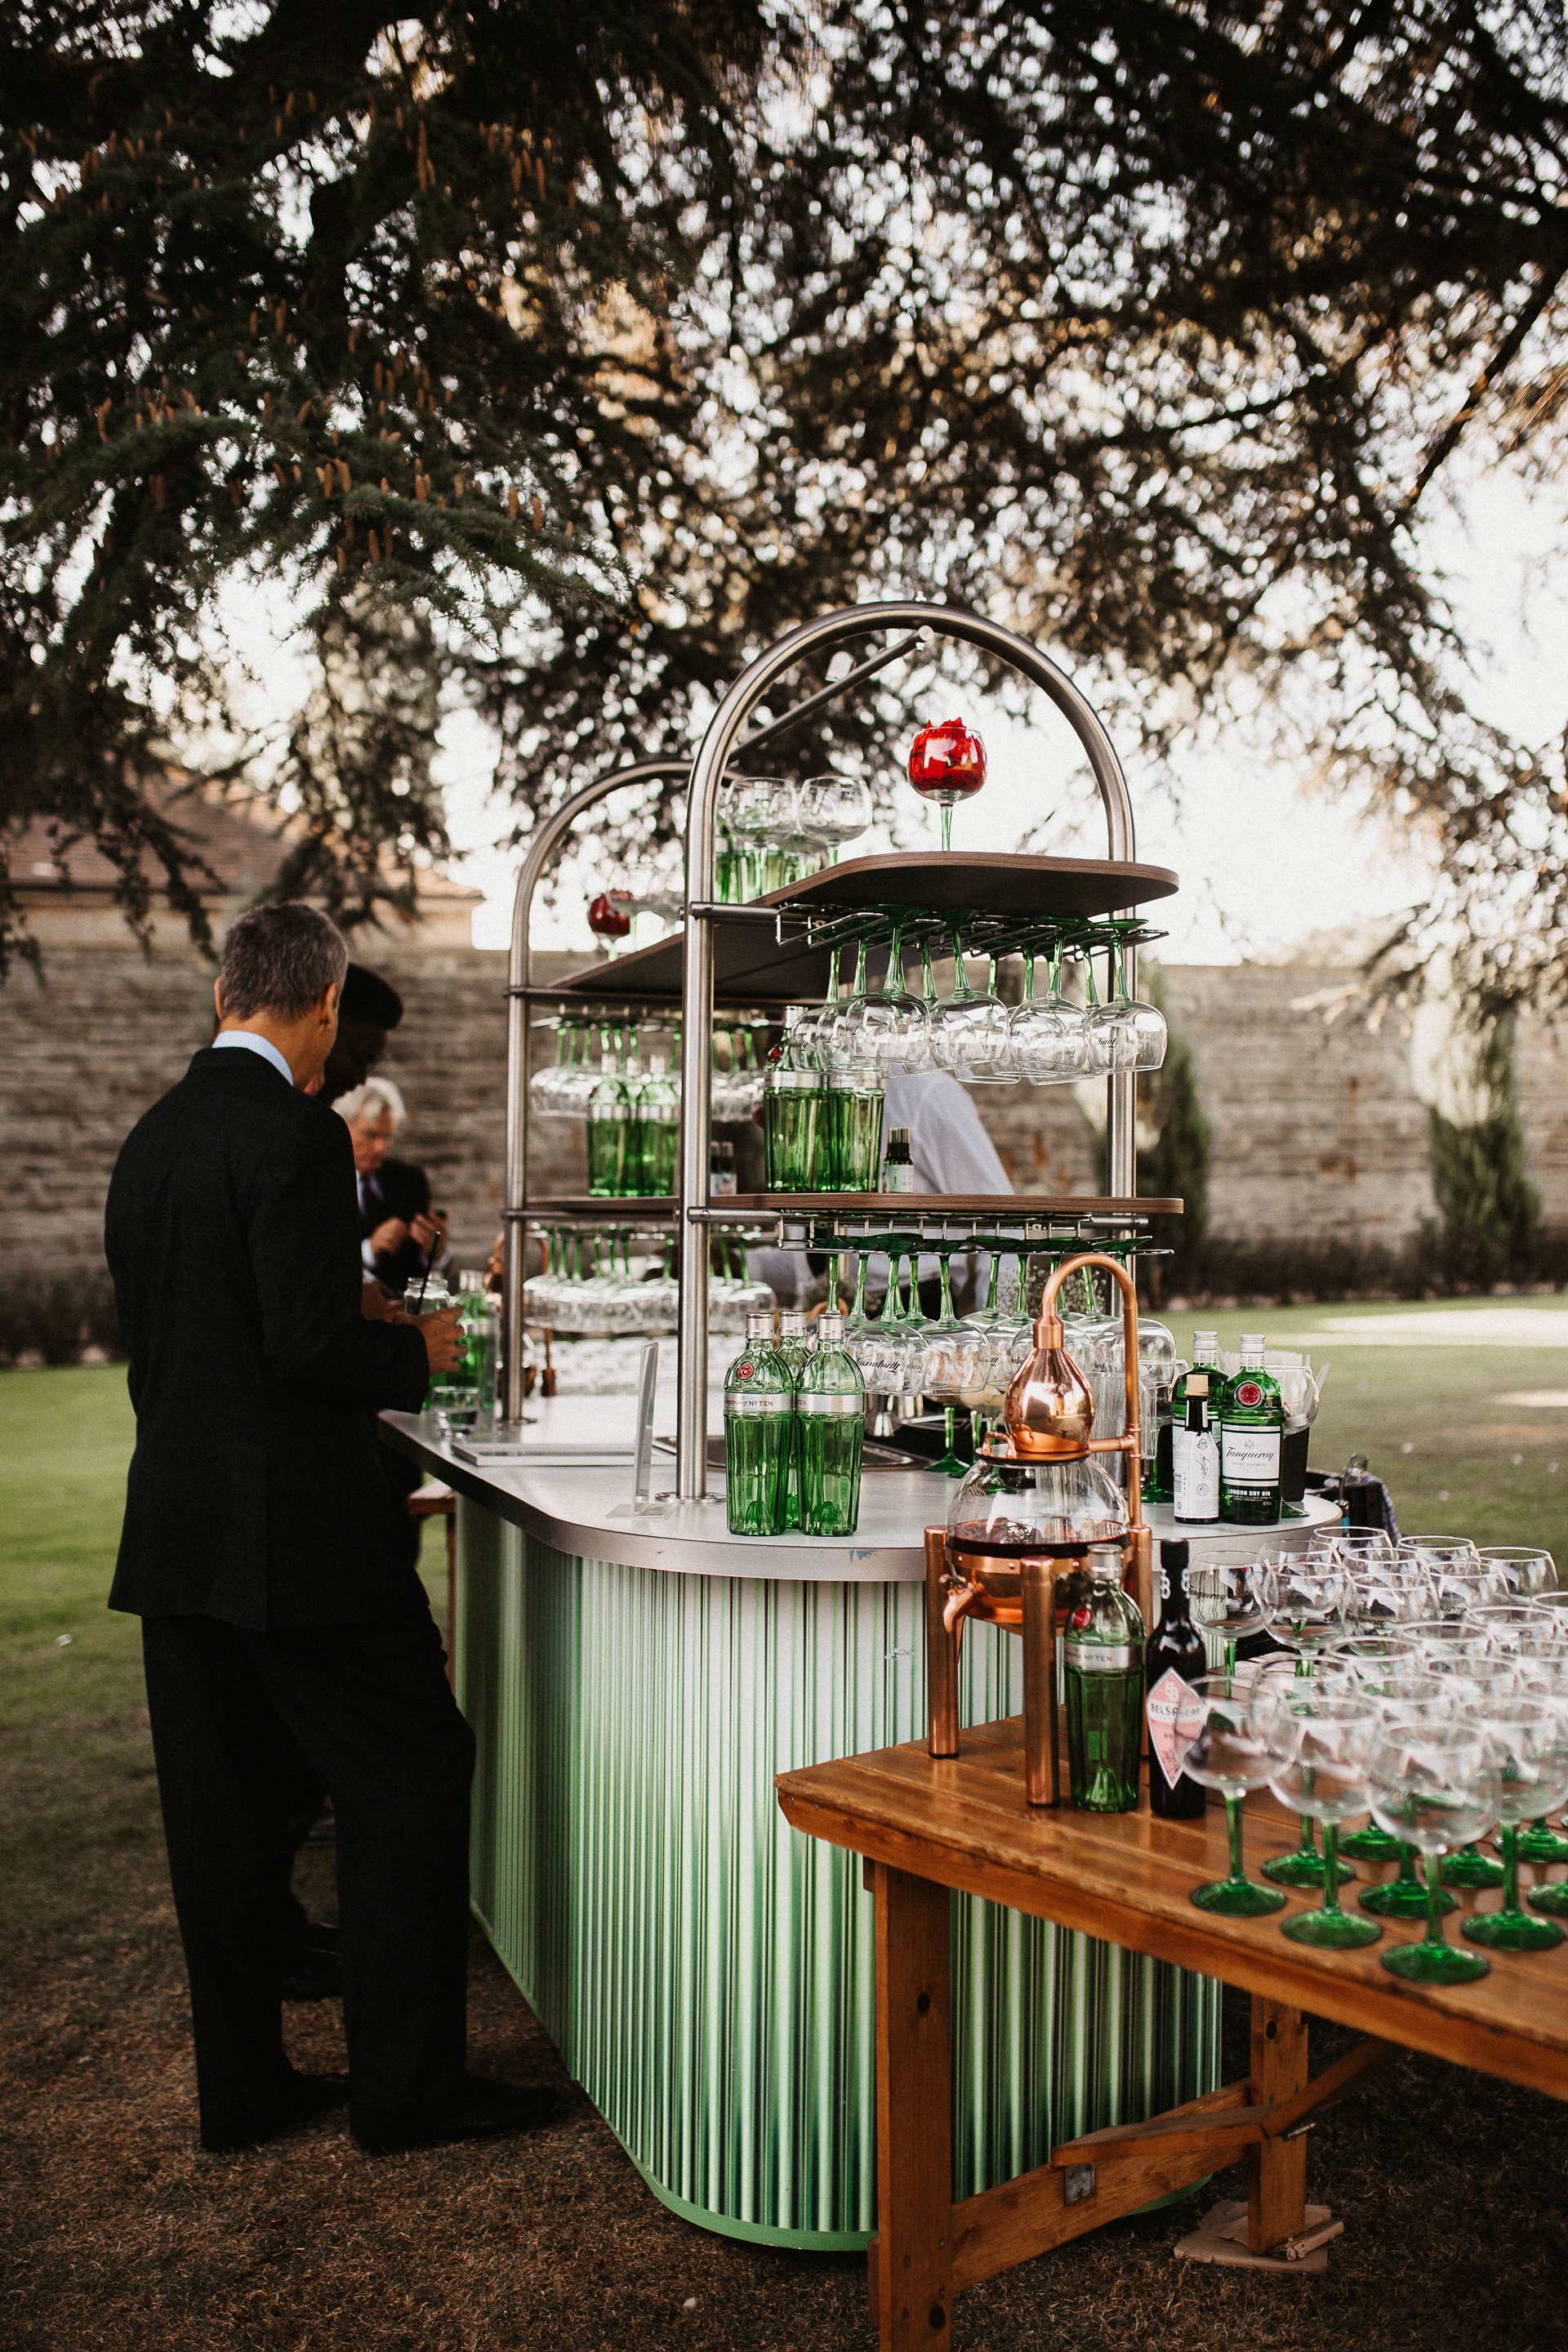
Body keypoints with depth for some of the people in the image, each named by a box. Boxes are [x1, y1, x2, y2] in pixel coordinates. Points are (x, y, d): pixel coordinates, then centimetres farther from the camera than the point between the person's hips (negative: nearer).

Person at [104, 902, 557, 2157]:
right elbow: (311, 1345, -21)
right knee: (412, 1780, 5)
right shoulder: (296, 1133, -15)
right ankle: (407, 2084, 14)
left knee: (223, 1812, 15)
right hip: (296, 1530, -8)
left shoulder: (151, 1136, 11)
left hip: (175, 1528, 9)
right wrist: (419, 1348, -3)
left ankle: (241, 2085, 26)